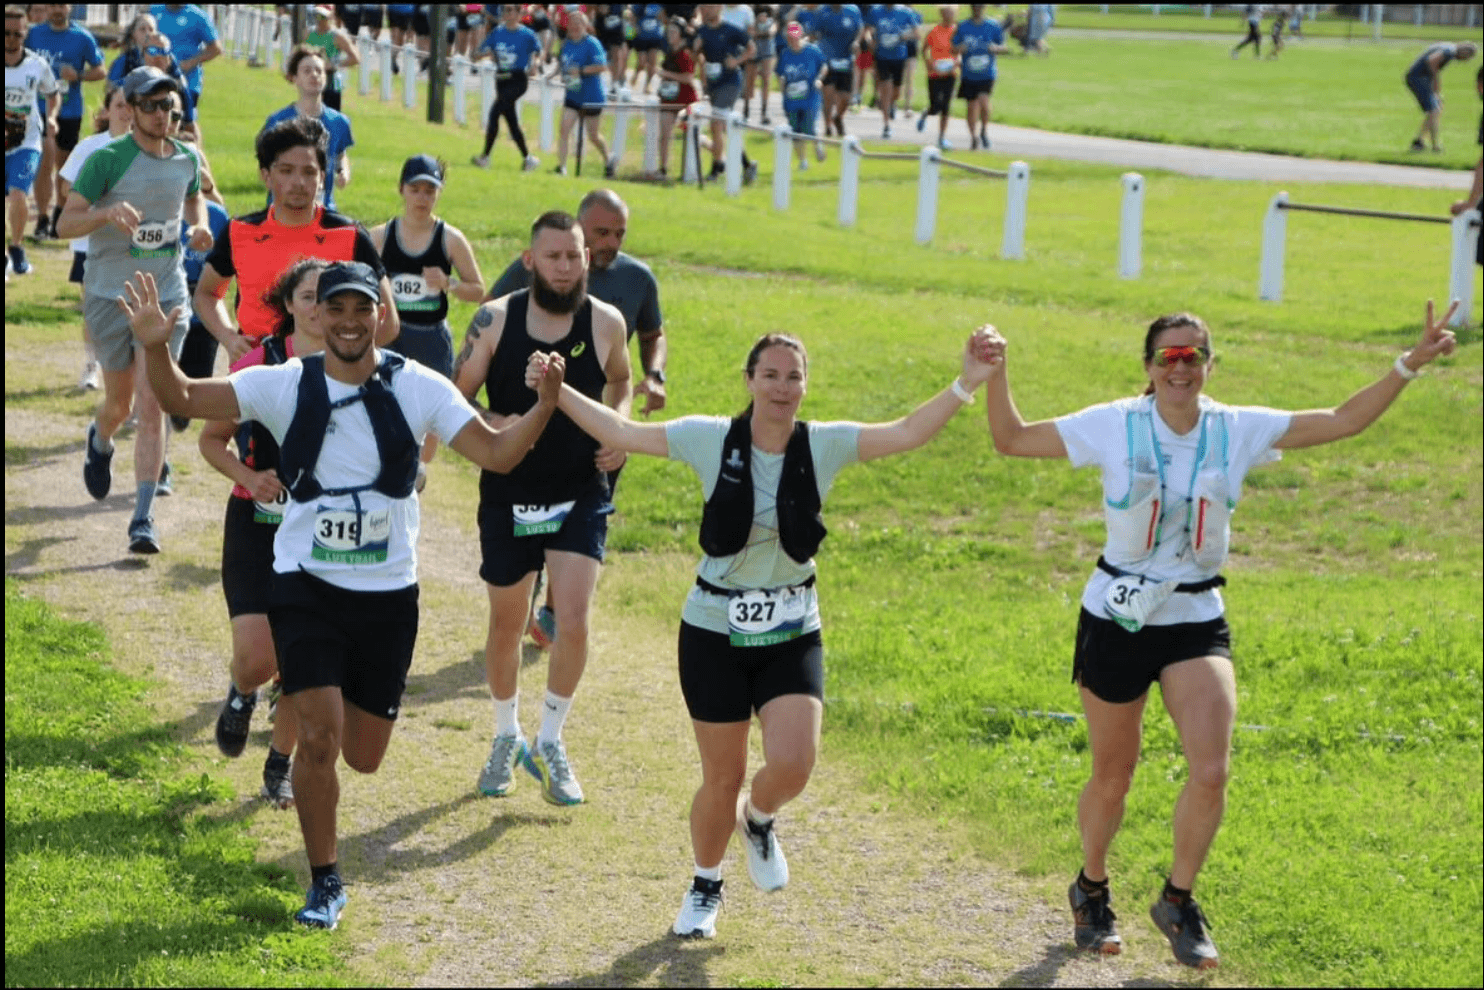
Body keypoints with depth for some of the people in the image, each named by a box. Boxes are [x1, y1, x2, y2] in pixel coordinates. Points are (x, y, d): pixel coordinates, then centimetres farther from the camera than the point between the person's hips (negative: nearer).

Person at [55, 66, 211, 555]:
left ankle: (143, 519, -7)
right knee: (119, 404, 11)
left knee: (151, 406, -8)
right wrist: (108, 212, -31)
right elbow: (65, 224, -13)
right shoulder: (107, 159, -11)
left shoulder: (186, 158, 3)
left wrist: (199, 226, 4)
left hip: (166, 297, 2)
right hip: (110, 294, -2)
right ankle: (99, 441, 49)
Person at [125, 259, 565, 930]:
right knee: (320, 738, -13)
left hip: (389, 596, 1)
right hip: (306, 589, -1)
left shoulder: (418, 389, -5)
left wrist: (544, 404, -27)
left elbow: (495, 453, -10)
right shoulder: (285, 385, -6)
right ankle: (324, 882, 7)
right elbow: (181, 400, -9)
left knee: (362, 757, 9)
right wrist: (155, 348, -28)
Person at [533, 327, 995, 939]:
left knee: (792, 765, -18)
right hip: (715, 634, -1)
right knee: (722, 778, 7)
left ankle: (758, 821, 21)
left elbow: (906, 434, -15)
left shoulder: (824, 447, -7)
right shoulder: (711, 440, -9)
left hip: (792, 636, 1)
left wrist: (966, 384, -25)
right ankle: (705, 886, 36)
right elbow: (621, 433, -2)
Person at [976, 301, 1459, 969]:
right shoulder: (1114, 427, -10)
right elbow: (1012, 440, -5)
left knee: (1211, 772, -15)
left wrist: (1410, 365, -11)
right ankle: (1091, 890, 39)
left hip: (1196, 620, 1)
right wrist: (996, 375, -20)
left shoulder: (1239, 431, -5)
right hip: (1117, 618, -1)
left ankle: (1177, 902, 9)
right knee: (1112, 777, 11)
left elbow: (1343, 421, -3)